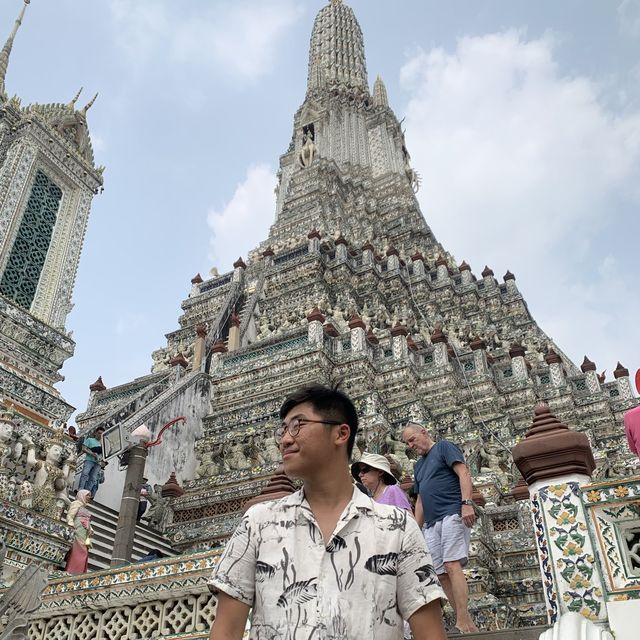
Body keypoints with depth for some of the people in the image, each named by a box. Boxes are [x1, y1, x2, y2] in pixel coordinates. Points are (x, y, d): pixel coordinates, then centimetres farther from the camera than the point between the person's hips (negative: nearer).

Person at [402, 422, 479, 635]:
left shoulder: (443, 447, 7)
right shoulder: (418, 465, 27)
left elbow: (464, 473, -6)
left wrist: (466, 502, -19)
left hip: (452, 513, -7)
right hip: (431, 523, 8)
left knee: (452, 566, -18)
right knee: (441, 574, -1)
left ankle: (462, 623, -22)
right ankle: (468, 625, 2)